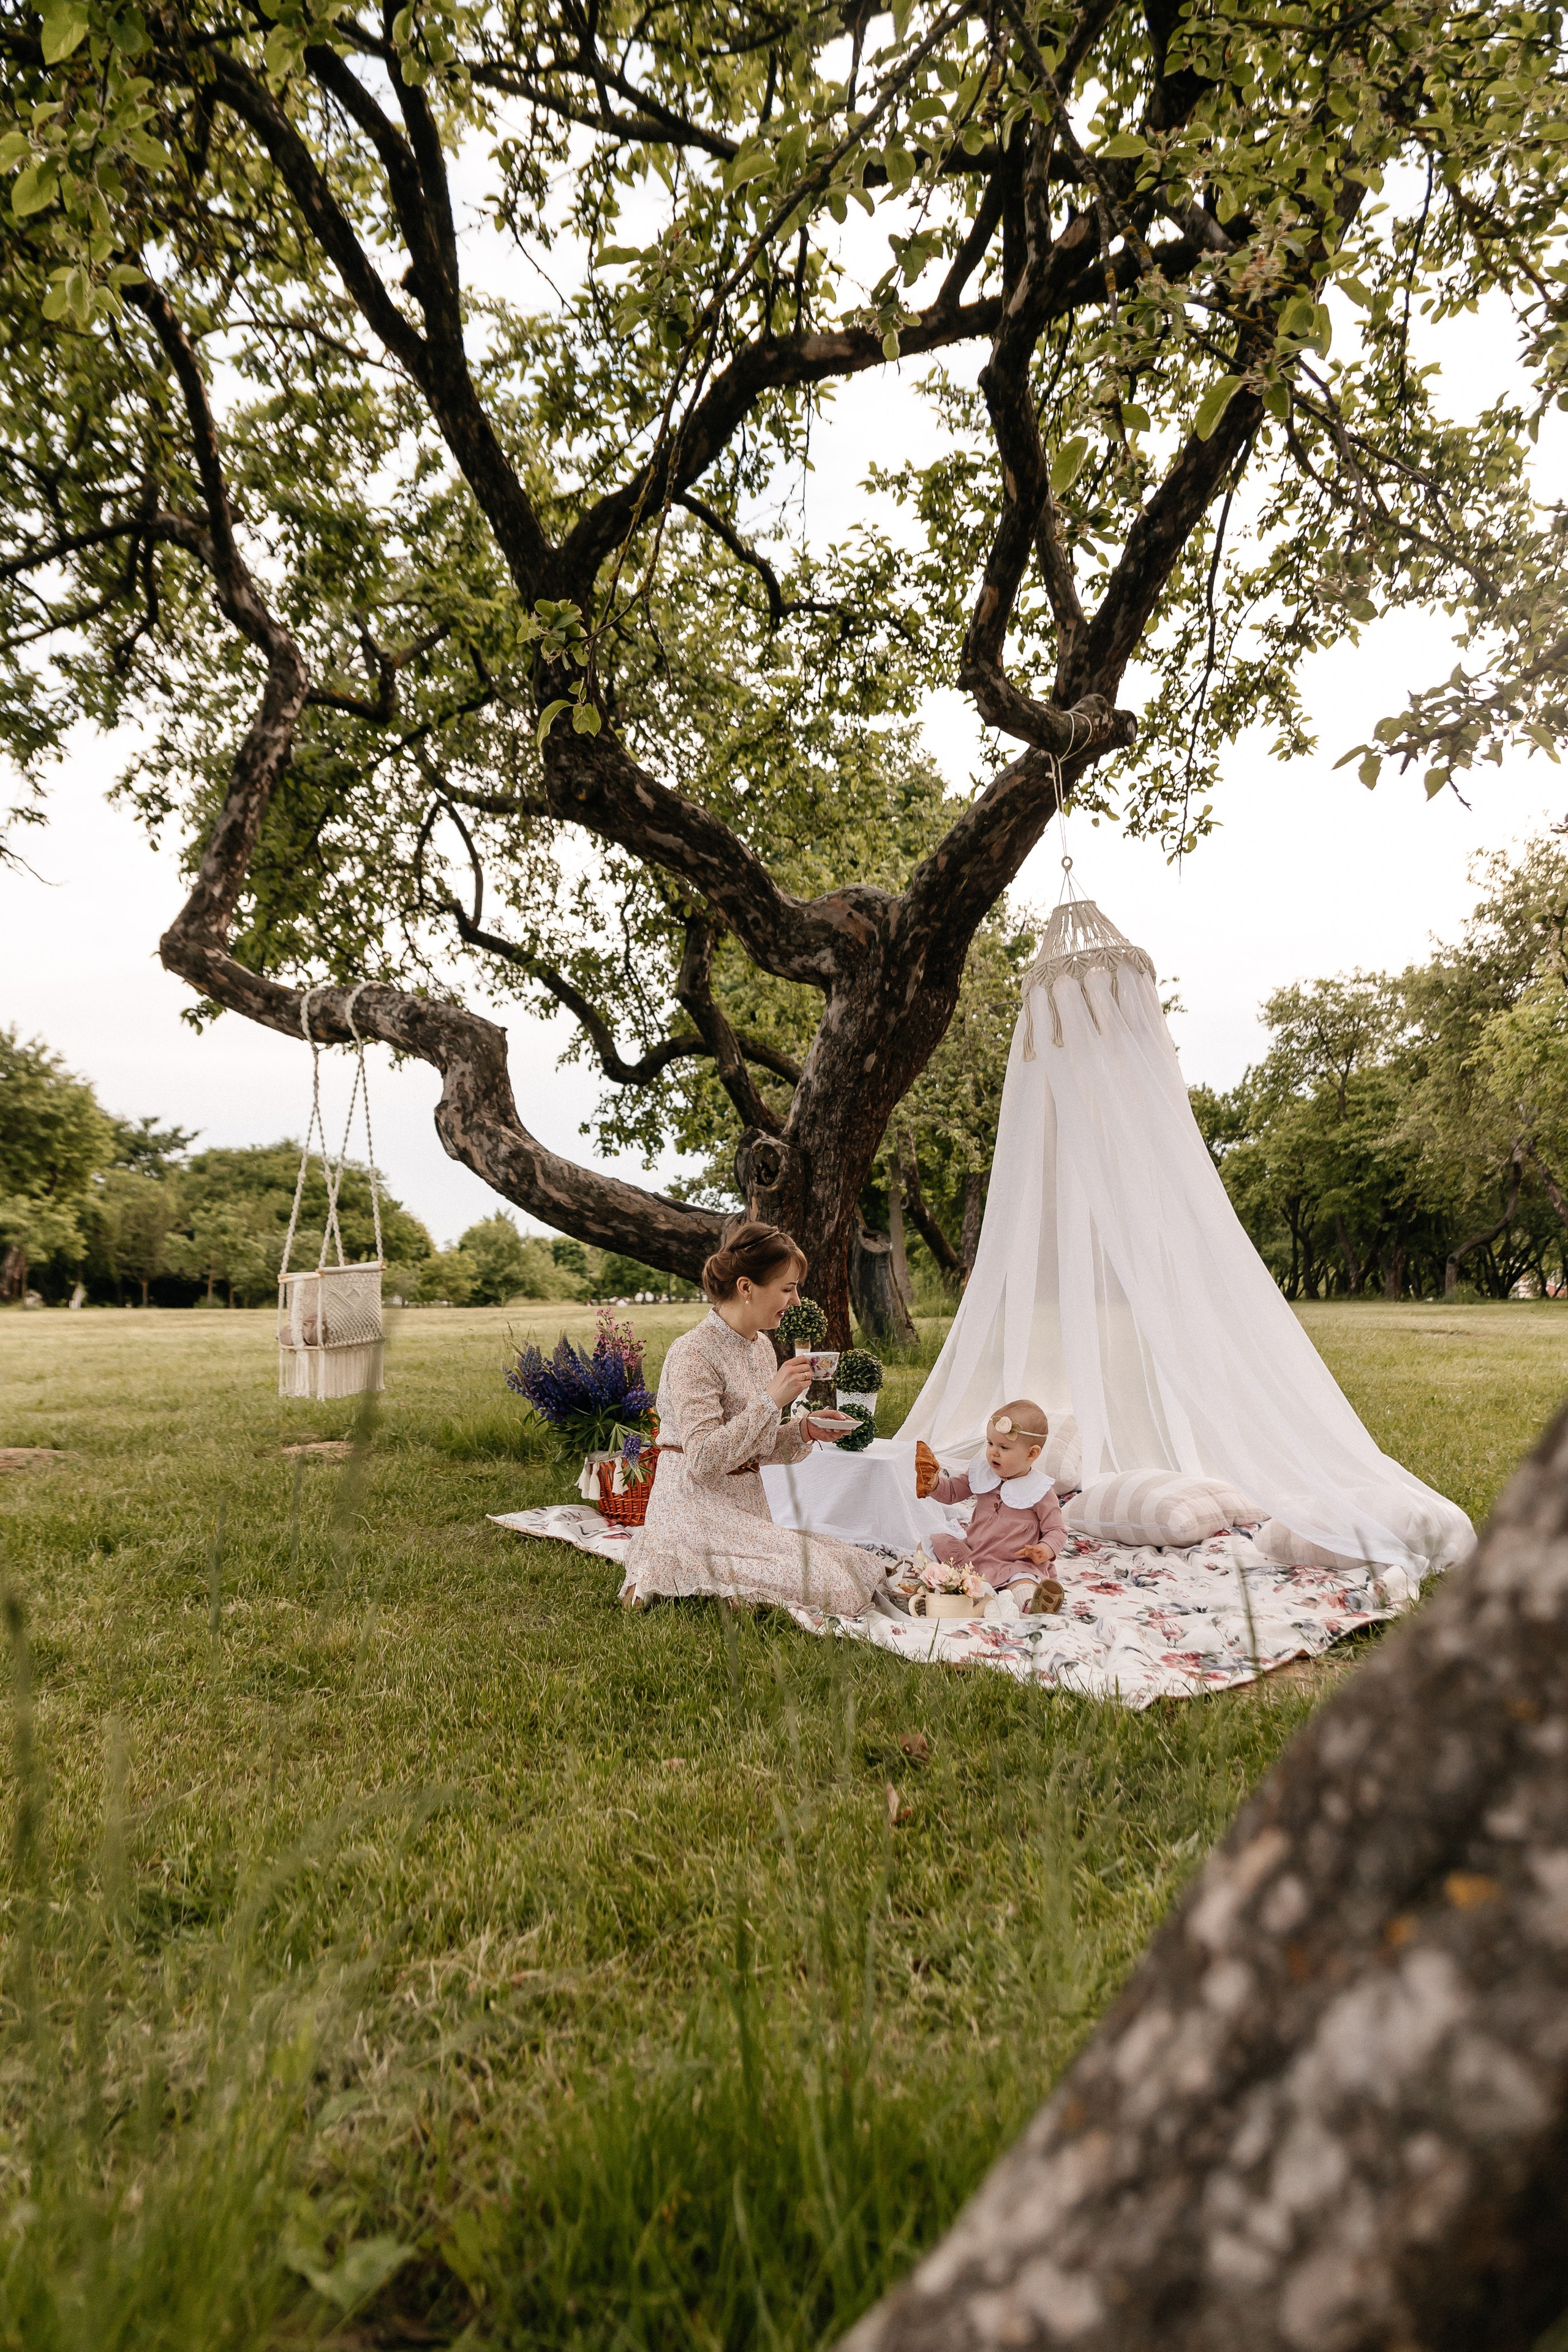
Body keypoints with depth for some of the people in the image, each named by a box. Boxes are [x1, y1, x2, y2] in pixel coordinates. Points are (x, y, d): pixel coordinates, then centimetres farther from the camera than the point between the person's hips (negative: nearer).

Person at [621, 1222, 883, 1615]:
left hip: (746, 1506, 9)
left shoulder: (761, 1347, 10)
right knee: (820, 1582, -19)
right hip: (698, 1510, -9)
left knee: (861, 1568, 0)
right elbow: (703, 1458, -24)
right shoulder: (693, 1354, -17)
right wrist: (772, 1400, -25)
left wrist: (805, 1430, -2)